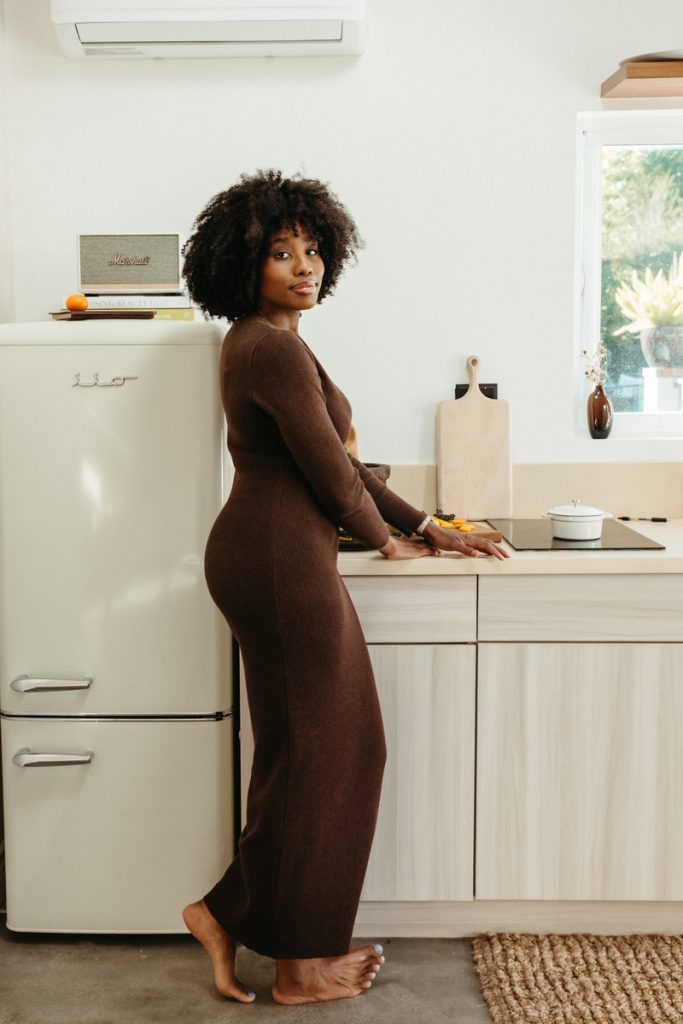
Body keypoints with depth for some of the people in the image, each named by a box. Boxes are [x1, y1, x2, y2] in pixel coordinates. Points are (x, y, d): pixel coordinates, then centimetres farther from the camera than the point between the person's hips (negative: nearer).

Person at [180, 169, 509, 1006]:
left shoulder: (259, 343, 17)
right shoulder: (274, 349, -16)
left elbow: (332, 460, 18)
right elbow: (327, 468, -14)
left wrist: (427, 527, 18)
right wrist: (386, 538, 5)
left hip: (263, 553, 10)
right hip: (281, 560, -10)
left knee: (304, 749, 16)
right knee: (318, 752, 2)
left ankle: (235, 915, 25)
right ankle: (301, 963, 17)